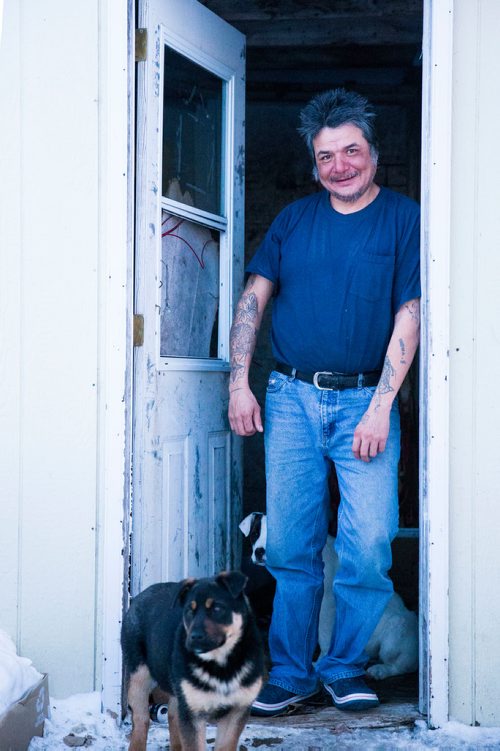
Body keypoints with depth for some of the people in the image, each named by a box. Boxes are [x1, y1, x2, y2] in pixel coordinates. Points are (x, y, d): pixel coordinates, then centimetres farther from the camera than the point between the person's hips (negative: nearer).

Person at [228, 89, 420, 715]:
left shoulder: (404, 218, 2)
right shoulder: (294, 218, 12)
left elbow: (409, 315, -4)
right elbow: (253, 298, 11)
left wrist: (380, 406, -12)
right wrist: (239, 384, -1)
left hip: (366, 399, -2)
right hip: (292, 398, 2)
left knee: (368, 545, -7)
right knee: (291, 545, 2)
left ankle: (345, 666, 11)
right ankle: (291, 671, 13)